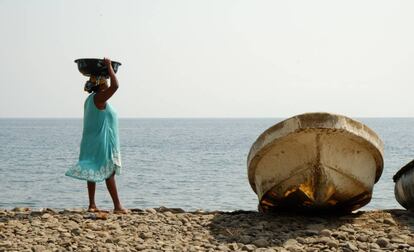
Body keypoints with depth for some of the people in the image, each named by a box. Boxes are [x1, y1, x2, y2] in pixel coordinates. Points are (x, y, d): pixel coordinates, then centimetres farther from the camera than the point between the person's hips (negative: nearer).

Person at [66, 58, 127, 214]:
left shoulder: (90, 98, 12)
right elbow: (115, 86, -27)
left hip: (92, 141, 10)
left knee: (93, 171, 8)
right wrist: (109, 67, -17)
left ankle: (92, 205, 10)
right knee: (109, 173, -6)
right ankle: (117, 206, -3)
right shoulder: (99, 98, -16)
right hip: (102, 141, -10)